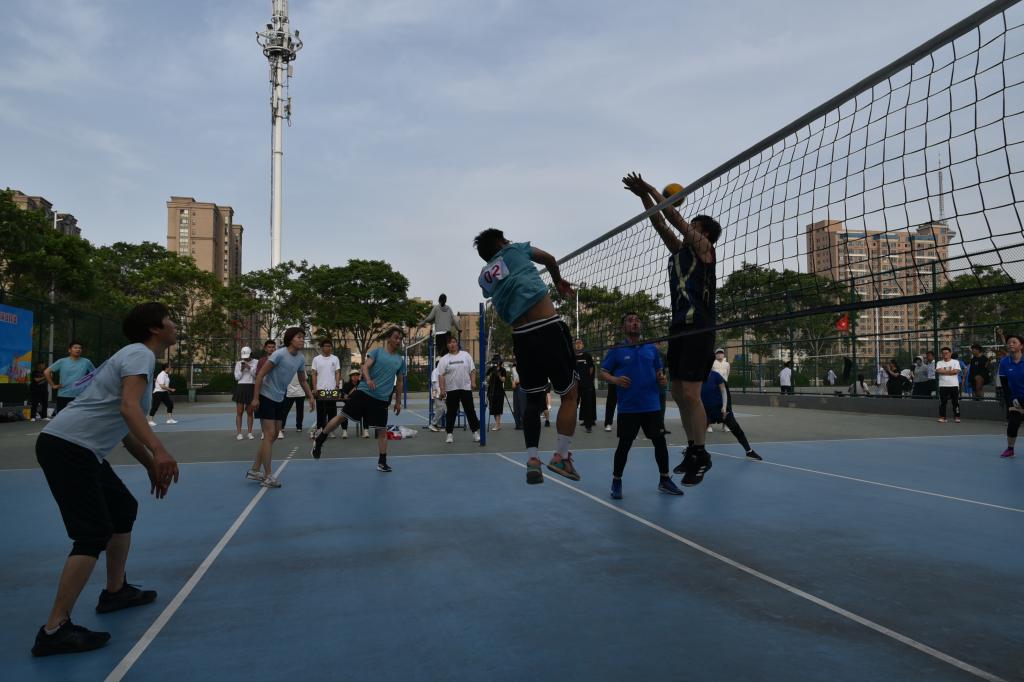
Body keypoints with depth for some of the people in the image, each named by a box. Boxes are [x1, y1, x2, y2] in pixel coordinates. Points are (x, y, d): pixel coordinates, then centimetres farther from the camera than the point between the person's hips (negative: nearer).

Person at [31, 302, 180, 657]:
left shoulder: (136, 356, 20)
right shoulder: (140, 354, -10)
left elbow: (123, 425, 26)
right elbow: (128, 407, -29)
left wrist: (152, 466, 26)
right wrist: (159, 451, -41)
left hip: (80, 450, 11)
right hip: (67, 447, -11)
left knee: (124, 509, 19)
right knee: (94, 534, -11)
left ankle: (115, 591, 31)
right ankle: (54, 631, -7)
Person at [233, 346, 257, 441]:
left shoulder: (255, 363, 3)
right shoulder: (238, 363, 8)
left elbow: (257, 375, -3)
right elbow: (237, 377, 6)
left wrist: (249, 368, -13)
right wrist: (241, 370, -9)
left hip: (251, 388, -1)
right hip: (241, 388, 1)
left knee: (250, 412, 5)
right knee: (239, 412, -1)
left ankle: (250, 432, 9)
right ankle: (239, 433, 0)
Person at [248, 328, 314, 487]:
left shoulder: (301, 359, 2)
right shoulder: (279, 354, -19)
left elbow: (302, 381, 17)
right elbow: (260, 375, -17)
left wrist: (310, 398, 10)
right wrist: (255, 398, -19)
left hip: (280, 399, 8)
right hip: (266, 397, -8)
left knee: (274, 436, 11)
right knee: (269, 435, -9)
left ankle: (254, 471, 23)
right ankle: (268, 476, -2)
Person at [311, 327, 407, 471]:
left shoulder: (400, 360, 12)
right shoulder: (376, 352, 3)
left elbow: (399, 382, 18)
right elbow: (365, 367, -10)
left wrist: (398, 402, 16)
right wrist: (368, 379, -30)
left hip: (381, 399, 3)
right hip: (363, 392, -2)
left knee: (382, 430, 0)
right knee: (342, 416, 2)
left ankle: (382, 462, 11)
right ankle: (319, 439, 24)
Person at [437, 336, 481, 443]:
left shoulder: (466, 355, 6)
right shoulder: (444, 359, 2)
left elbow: (472, 370, 6)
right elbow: (441, 375, -3)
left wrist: (473, 382, -6)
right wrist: (442, 389, -11)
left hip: (466, 388, 1)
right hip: (451, 390, 0)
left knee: (470, 411, 4)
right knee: (451, 412, 4)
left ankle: (476, 432, 10)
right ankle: (449, 434, 11)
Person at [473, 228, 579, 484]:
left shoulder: (484, 277, 18)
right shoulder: (515, 249, 11)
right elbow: (549, 259, 26)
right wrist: (558, 282, 44)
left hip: (521, 336, 4)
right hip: (549, 328, -4)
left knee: (533, 400, 16)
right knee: (569, 395, 7)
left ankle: (532, 460, 8)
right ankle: (561, 457, 3)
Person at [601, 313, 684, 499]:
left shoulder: (651, 349, 9)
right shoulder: (616, 351, -1)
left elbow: (659, 370, 17)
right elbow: (603, 372, 0)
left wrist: (662, 378, -5)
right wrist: (615, 379, -19)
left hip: (652, 406, 3)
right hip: (628, 407, -3)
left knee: (660, 441, 7)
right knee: (624, 444, 2)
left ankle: (664, 480, 23)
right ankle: (616, 482, 17)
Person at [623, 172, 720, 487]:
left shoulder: (703, 248, 0)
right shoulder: (679, 249, 19)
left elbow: (674, 217, -3)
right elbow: (660, 224, 18)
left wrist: (650, 188, 4)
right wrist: (644, 195, 11)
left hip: (698, 329, -8)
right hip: (679, 327, 8)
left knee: (690, 394, -11)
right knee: (678, 394, 9)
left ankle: (701, 455, -1)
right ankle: (692, 449, 19)